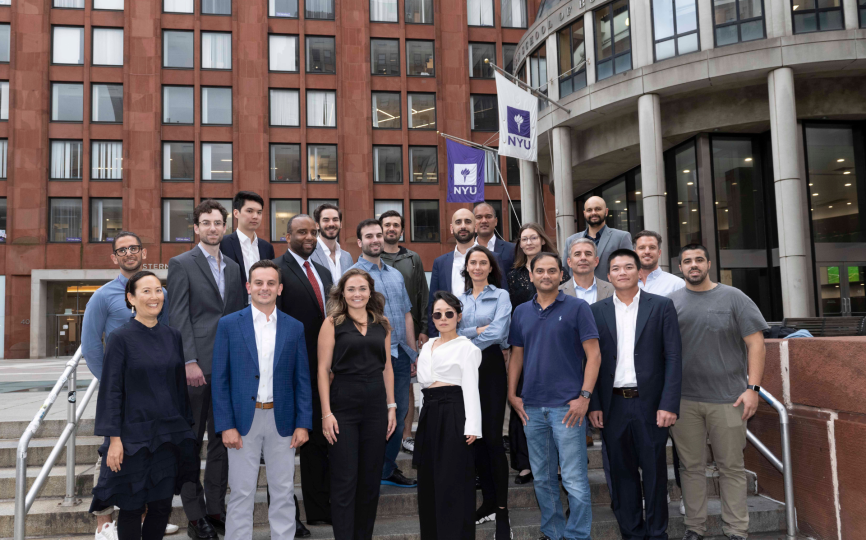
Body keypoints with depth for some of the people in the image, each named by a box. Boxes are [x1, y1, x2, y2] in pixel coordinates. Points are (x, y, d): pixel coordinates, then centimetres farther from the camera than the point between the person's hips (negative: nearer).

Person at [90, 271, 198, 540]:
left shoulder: (172, 336, 5)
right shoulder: (120, 337, -7)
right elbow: (111, 390, -9)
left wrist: (186, 426, 9)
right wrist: (114, 438, -12)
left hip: (168, 434, 4)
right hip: (134, 435, -4)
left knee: (162, 505, 9)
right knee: (132, 507, 7)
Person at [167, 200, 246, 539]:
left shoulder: (233, 268, 15)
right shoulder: (182, 264, -1)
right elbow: (178, 317, -8)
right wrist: (189, 362, -15)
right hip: (196, 364, -5)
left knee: (222, 438, 10)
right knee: (191, 440, 4)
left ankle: (215, 508, 20)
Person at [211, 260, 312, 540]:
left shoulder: (294, 327, 4)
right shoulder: (229, 324, -1)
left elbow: (302, 379, 5)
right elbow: (220, 379, -2)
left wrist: (303, 424, -2)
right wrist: (226, 426, -8)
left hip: (282, 420, 2)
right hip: (243, 420, -2)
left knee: (283, 493, 9)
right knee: (241, 494, 6)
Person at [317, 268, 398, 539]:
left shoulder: (381, 324, 10)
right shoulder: (333, 323, -2)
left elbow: (387, 367, 13)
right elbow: (323, 369, -6)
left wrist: (391, 406, 7)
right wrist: (326, 413, -11)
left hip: (376, 407, 4)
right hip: (343, 407, -4)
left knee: (371, 479, 10)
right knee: (345, 481, 0)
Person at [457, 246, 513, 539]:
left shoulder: (500, 296, 1)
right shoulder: (460, 299, 13)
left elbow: (497, 332, -12)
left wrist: (466, 336, -5)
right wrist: (478, 330, -10)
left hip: (491, 367, -4)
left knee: (492, 437, -8)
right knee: (476, 437, 9)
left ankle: (502, 510, -1)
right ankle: (488, 501, 22)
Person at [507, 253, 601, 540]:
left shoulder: (577, 308, -2)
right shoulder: (521, 312, 11)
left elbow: (594, 355, -5)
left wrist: (585, 396, -13)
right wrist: (512, 394, 6)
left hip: (567, 406, -5)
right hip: (532, 407, 5)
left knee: (574, 480, -2)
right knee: (542, 478, 14)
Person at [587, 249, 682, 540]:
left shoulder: (661, 306, 1)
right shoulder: (597, 311, 6)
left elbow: (673, 358, -3)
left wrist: (669, 404, -10)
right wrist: (593, 405, -1)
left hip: (650, 404, -1)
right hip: (613, 405, 2)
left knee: (654, 471, 8)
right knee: (622, 472, 10)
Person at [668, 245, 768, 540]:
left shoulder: (733, 298, 1)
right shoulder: (670, 302, 7)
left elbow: (756, 344, -1)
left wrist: (752, 388, -8)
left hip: (728, 399, -1)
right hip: (683, 399, 2)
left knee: (732, 467, 7)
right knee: (691, 467, 9)